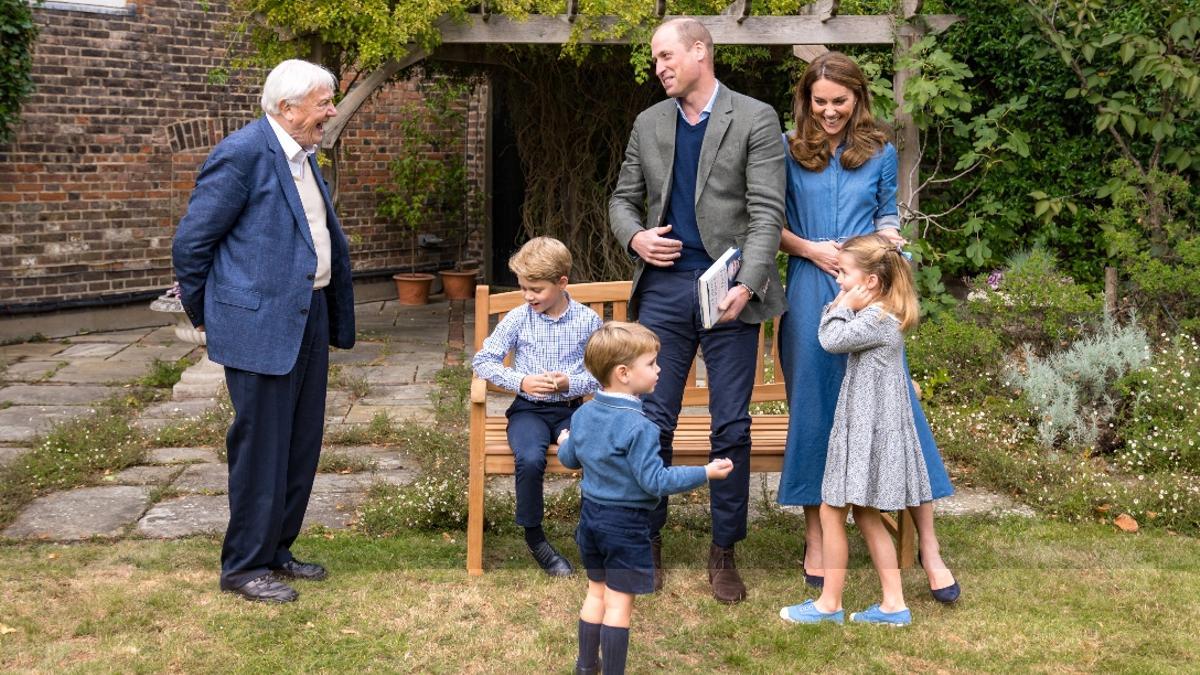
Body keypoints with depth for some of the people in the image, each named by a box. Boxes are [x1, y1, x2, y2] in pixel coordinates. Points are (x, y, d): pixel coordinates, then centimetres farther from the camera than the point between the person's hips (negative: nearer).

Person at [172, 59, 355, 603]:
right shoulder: (243, 153, -15)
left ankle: (276, 550, 28)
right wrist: (203, 314, -1)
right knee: (261, 448, -1)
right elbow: (191, 241, -12)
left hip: (308, 317, 9)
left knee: (302, 445, 14)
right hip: (261, 324, -9)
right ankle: (244, 567, 13)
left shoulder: (302, 156, 12)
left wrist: (334, 314, 19)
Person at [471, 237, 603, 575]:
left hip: (571, 408, 0)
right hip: (529, 409, 0)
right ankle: (534, 537, -6)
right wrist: (520, 381, -12)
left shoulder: (588, 321, 1)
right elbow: (482, 360, 2)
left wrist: (571, 383, -16)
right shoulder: (518, 319, 1)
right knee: (530, 459, -32)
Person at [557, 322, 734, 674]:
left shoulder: (583, 414, 1)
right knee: (619, 602, 2)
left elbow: (569, 460, 14)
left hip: (591, 514, 8)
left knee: (596, 592, 21)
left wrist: (565, 443, 37)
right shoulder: (638, 427, -24)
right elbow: (655, 481, -24)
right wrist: (706, 472, -19)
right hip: (626, 524, -8)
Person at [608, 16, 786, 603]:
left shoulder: (755, 119, -1)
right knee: (653, 421, 4)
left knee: (731, 426, 3)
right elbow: (623, 198, 18)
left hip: (728, 289, -3)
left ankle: (723, 551, 16)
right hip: (663, 287, 3)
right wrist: (635, 236, -5)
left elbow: (767, 211, -8)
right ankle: (648, 541, 19)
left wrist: (746, 285, -21)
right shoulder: (649, 124, 12)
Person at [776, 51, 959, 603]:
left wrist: (889, 235, -5)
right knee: (813, 409, 5)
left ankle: (928, 546, 4)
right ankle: (816, 539, 18)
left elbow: (887, 214, 16)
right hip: (811, 292, 0)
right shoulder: (788, 151, 4)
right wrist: (811, 249, -11)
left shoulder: (880, 153, 8)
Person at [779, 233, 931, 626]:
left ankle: (829, 603, 9)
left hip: (868, 430, -10)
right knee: (865, 516, 14)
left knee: (832, 512, -1)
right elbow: (832, 335, 20)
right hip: (863, 428, 10)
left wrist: (842, 305, -9)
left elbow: (831, 339, -23)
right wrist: (842, 305, 7)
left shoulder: (878, 320, -18)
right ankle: (893, 604, 17)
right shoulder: (878, 317, 13)